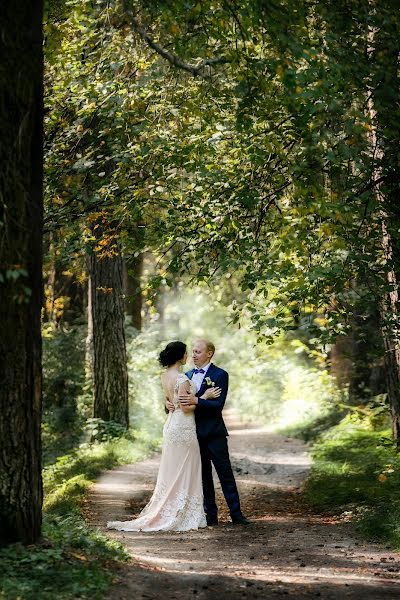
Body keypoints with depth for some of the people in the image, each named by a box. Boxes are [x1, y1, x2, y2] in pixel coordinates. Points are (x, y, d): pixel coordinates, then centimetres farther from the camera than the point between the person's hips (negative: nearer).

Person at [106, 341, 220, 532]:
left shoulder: (165, 376, 8)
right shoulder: (181, 379, -19)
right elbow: (186, 408, -19)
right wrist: (204, 397, -12)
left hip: (171, 425, 9)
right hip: (184, 428, -9)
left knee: (171, 473, 13)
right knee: (184, 473, 0)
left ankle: (163, 514, 16)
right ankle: (183, 517, 5)